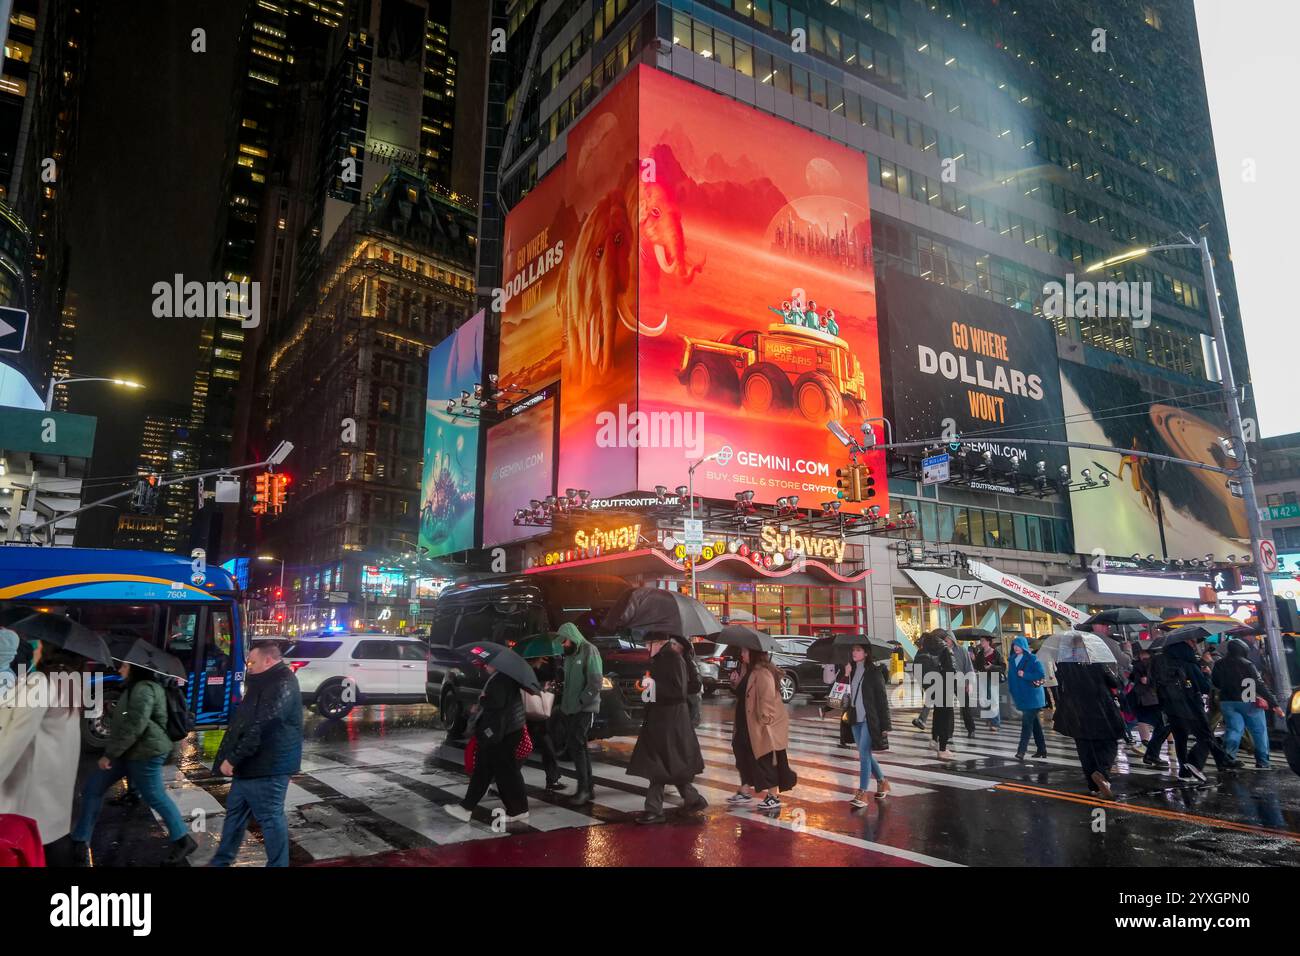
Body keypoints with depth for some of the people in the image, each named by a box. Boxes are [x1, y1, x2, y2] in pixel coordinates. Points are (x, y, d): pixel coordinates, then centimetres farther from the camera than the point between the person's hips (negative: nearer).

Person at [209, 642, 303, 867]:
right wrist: (231, 757, 13)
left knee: (270, 818, 0)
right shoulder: (268, 683, 14)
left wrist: (233, 759, -20)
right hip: (250, 764, 11)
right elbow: (243, 723, 21)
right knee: (235, 812, 21)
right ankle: (221, 861, 36)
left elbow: (259, 729, -26)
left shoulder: (282, 686, -21)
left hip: (267, 766, -11)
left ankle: (277, 864, 13)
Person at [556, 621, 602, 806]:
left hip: (585, 709, -8)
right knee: (577, 747, 9)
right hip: (571, 709, 8)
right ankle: (587, 788, 16)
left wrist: (580, 702, -17)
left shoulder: (589, 650, -9)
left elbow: (596, 682, -15)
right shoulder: (569, 654, 14)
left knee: (576, 745, -11)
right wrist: (564, 704, 8)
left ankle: (584, 789, -4)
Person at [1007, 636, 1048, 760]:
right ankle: (1041, 749, 21)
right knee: (1035, 723, 14)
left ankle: (1021, 751, -15)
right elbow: (1010, 676, 17)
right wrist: (1013, 693, 10)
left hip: (1032, 697, -7)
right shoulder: (1012, 660, 11)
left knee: (1027, 722, -11)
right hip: (1020, 696, 7)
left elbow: (1042, 675, -16)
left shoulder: (1032, 659, -9)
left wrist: (1025, 675, -20)